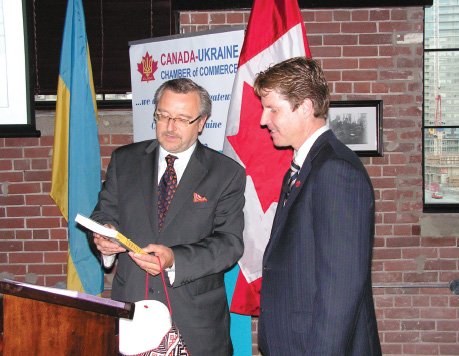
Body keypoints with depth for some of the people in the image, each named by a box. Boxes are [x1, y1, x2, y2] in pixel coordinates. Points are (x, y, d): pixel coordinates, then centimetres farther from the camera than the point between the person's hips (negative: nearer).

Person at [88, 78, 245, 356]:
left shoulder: (227, 173, -1)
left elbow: (230, 243, -9)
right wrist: (103, 234, -15)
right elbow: (104, 214, 10)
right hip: (131, 304, 2)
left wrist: (175, 259, -24)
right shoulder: (124, 160, 9)